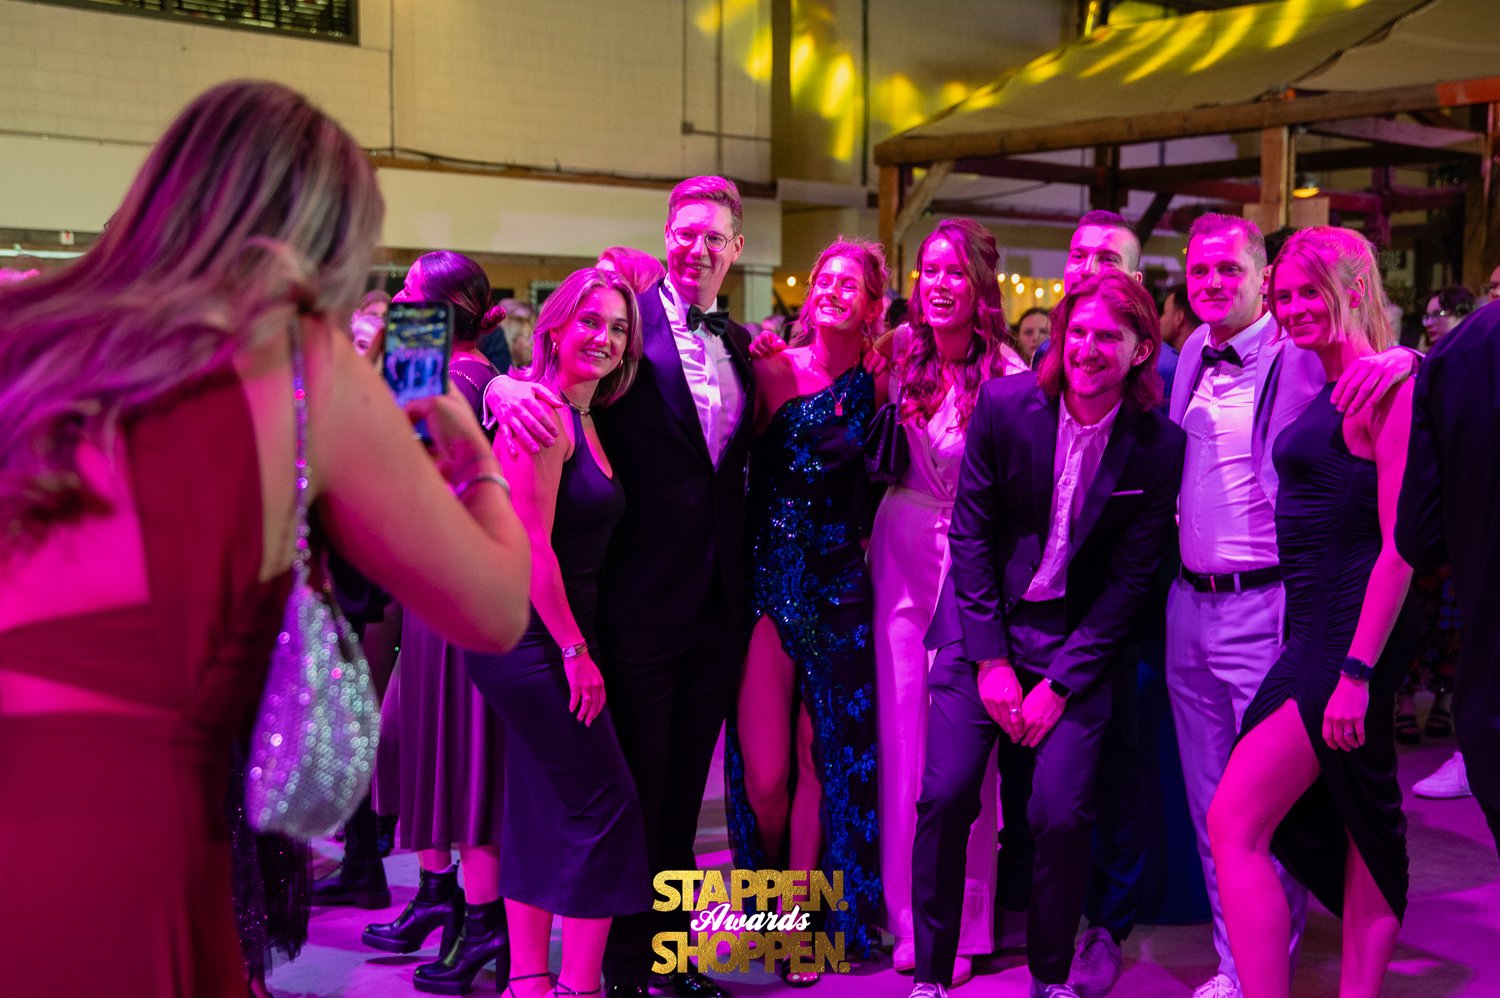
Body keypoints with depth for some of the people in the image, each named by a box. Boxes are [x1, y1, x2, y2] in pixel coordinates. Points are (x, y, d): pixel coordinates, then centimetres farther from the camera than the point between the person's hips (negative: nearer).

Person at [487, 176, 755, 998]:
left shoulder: (740, 343, 10)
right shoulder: (628, 321, -7)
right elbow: (554, 365, -16)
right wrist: (505, 386, -36)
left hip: (721, 600, 5)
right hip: (644, 598, -5)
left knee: (685, 786, 17)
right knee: (636, 785, 7)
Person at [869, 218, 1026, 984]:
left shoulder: (1009, 375, -11)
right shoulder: (900, 355, 2)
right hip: (902, 561, 4)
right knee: (902, 734, 8)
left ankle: (962, 926, 16)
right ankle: (909, 916, 21)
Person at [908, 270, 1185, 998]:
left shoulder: (1159, 446, -8)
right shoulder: (1003, 405, -7)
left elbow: (1130, 578, -5)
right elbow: (971, 534, -3)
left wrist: (1060, 684, -9)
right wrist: (990, 659, -7)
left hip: (1080, 639, 0)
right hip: (985, 625, 1)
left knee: (1061, 814, -11)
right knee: (945, 794, -10)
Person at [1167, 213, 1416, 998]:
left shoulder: (1305, 355, -9)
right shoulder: (1194, 353, 10)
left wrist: (1400, 358, -35)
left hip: (1266, 610, -6)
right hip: (1188, 605, 7)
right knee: (1210, 805, 15)